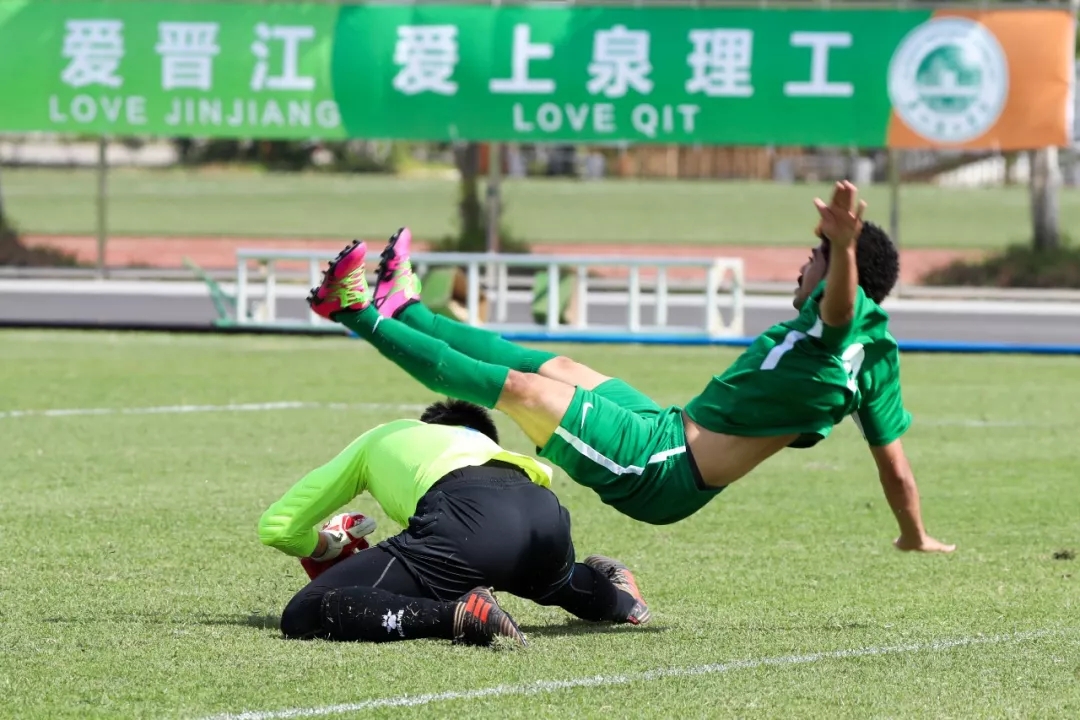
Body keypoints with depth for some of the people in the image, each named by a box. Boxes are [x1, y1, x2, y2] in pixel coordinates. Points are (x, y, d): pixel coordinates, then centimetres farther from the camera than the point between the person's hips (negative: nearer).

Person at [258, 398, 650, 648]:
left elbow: (275, 525, 34)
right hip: (545, 512, 6)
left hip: (466, 521, -6)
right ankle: (610, 593, 15)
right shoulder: (482, 442, 42)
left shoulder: (379, 439, 35)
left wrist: (329, 549, 53)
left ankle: (460, 615, -22)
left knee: (303, 617, -5)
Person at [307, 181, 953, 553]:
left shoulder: (839, 324, -21)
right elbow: (895, 462, 7)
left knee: (522, 386, -5)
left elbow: (843, 300, -46)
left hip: (656, 470, -9)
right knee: (557, 368, 19)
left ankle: (364, 316, 6)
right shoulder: (877, 357, 4)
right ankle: (405, 310, 33)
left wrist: (844, 245, -67)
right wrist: (917, 538, 22)